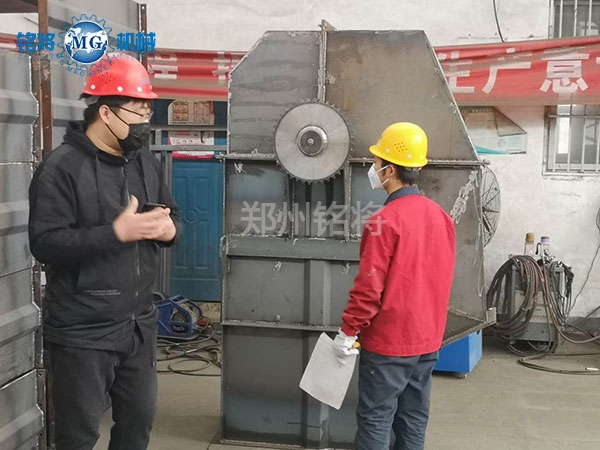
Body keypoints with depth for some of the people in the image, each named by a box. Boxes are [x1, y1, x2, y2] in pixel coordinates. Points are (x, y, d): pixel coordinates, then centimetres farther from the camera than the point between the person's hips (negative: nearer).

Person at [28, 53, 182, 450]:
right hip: (82, 333, -6)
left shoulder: (146, 162, 8)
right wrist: (116, 232, -29)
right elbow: (45, 243, -22)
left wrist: (169, 229, -9)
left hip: (139, 324, 7)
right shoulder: (61, 168, -15)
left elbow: (172, 215, 16)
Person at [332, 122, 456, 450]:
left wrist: (347, 332, -9)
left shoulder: (385, 222, -19)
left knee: (375, 421, 3)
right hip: (428, 339, 7)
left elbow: (369, 287, -19)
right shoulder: (440, 216, 4)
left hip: (388, 342, -7)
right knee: (413, 419, 16)